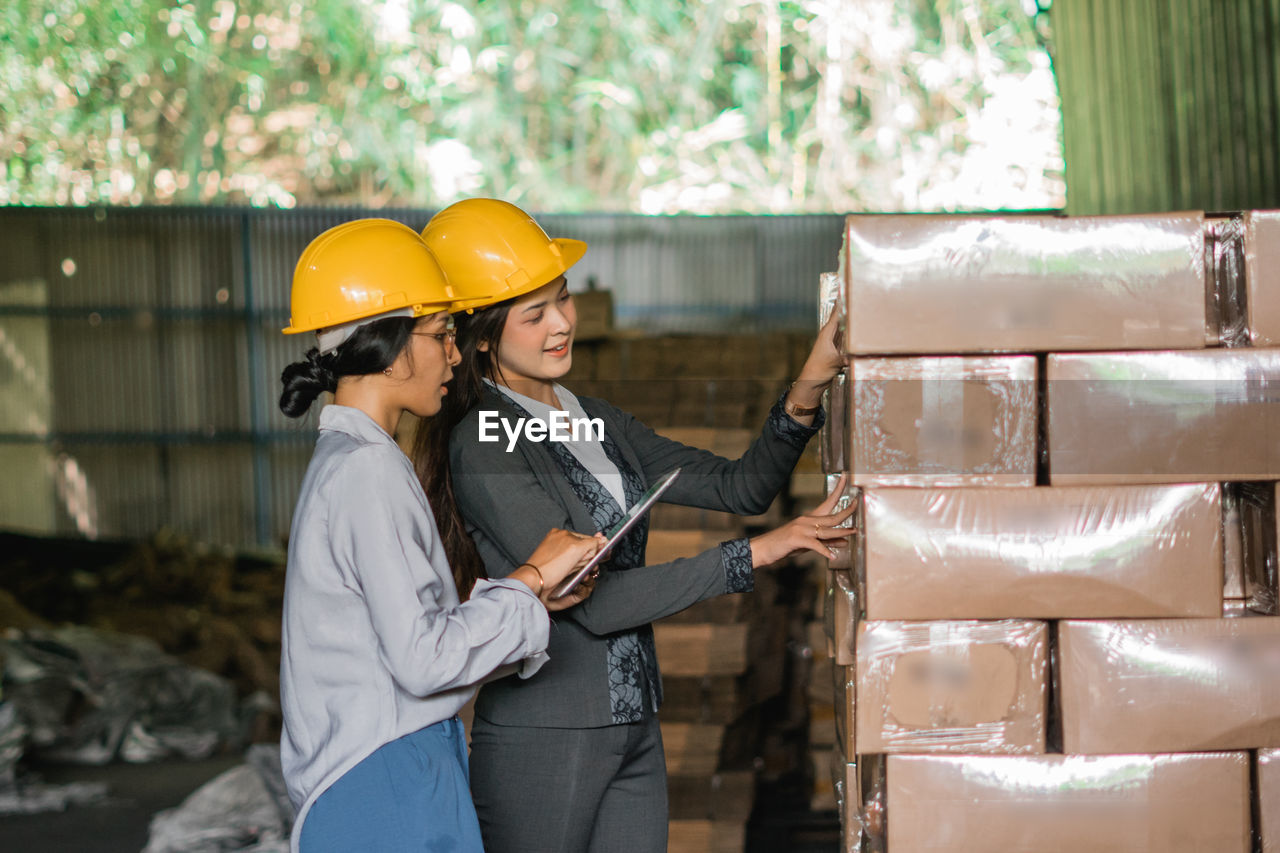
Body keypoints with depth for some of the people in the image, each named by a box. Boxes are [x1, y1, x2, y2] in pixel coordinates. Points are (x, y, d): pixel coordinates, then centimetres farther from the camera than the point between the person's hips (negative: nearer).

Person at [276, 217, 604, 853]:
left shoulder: (348, 460, 14)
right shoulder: (366, 472, -16)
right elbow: (424, 658, -21)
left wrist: (531, 594, 5)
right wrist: (529, 580, -11)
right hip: (393, 785, -10)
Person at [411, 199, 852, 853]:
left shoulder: (595, 422, 11)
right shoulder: (482, 447, -15)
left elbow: (738, 486, 8)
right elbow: (595, 602, -20)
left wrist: (803, 397, -10)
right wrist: (752, 554, -18)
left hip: (634, 731, 7)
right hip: (542, 743, -7)